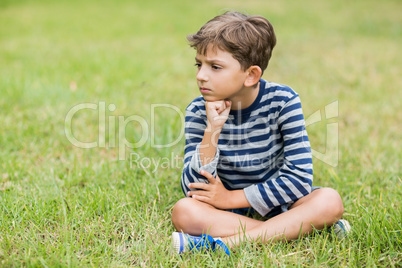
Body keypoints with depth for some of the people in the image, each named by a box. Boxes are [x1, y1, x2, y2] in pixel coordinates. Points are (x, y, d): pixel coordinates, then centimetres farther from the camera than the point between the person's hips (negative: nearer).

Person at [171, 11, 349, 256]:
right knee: (183, 211, -29)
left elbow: (300, 178, -19)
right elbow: (194, 188, -18)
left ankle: (225, 242, -32)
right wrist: (212, 130, -29)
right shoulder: (199, 111, -11)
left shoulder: (282, 101, -14)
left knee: (329, 201, -28)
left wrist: (231, 198, -19)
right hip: (228, 212, 1)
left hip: (275, 204, 0)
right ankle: (290, 230, -26)